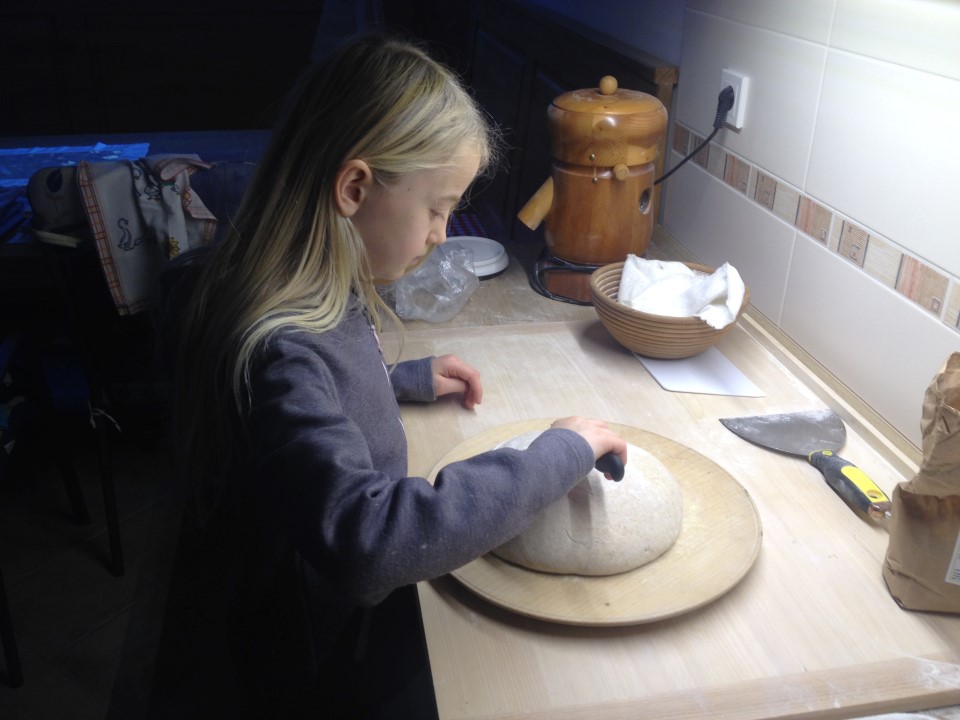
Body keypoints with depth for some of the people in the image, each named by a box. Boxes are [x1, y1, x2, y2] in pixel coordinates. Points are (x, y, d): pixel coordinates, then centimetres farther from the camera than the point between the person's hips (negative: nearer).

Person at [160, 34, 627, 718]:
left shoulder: (320, 293, -6)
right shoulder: (277, 348, -36)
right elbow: (366, 543, -47)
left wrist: (409, 377, 6)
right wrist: (558, 455, -38)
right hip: (312, 655, -8)